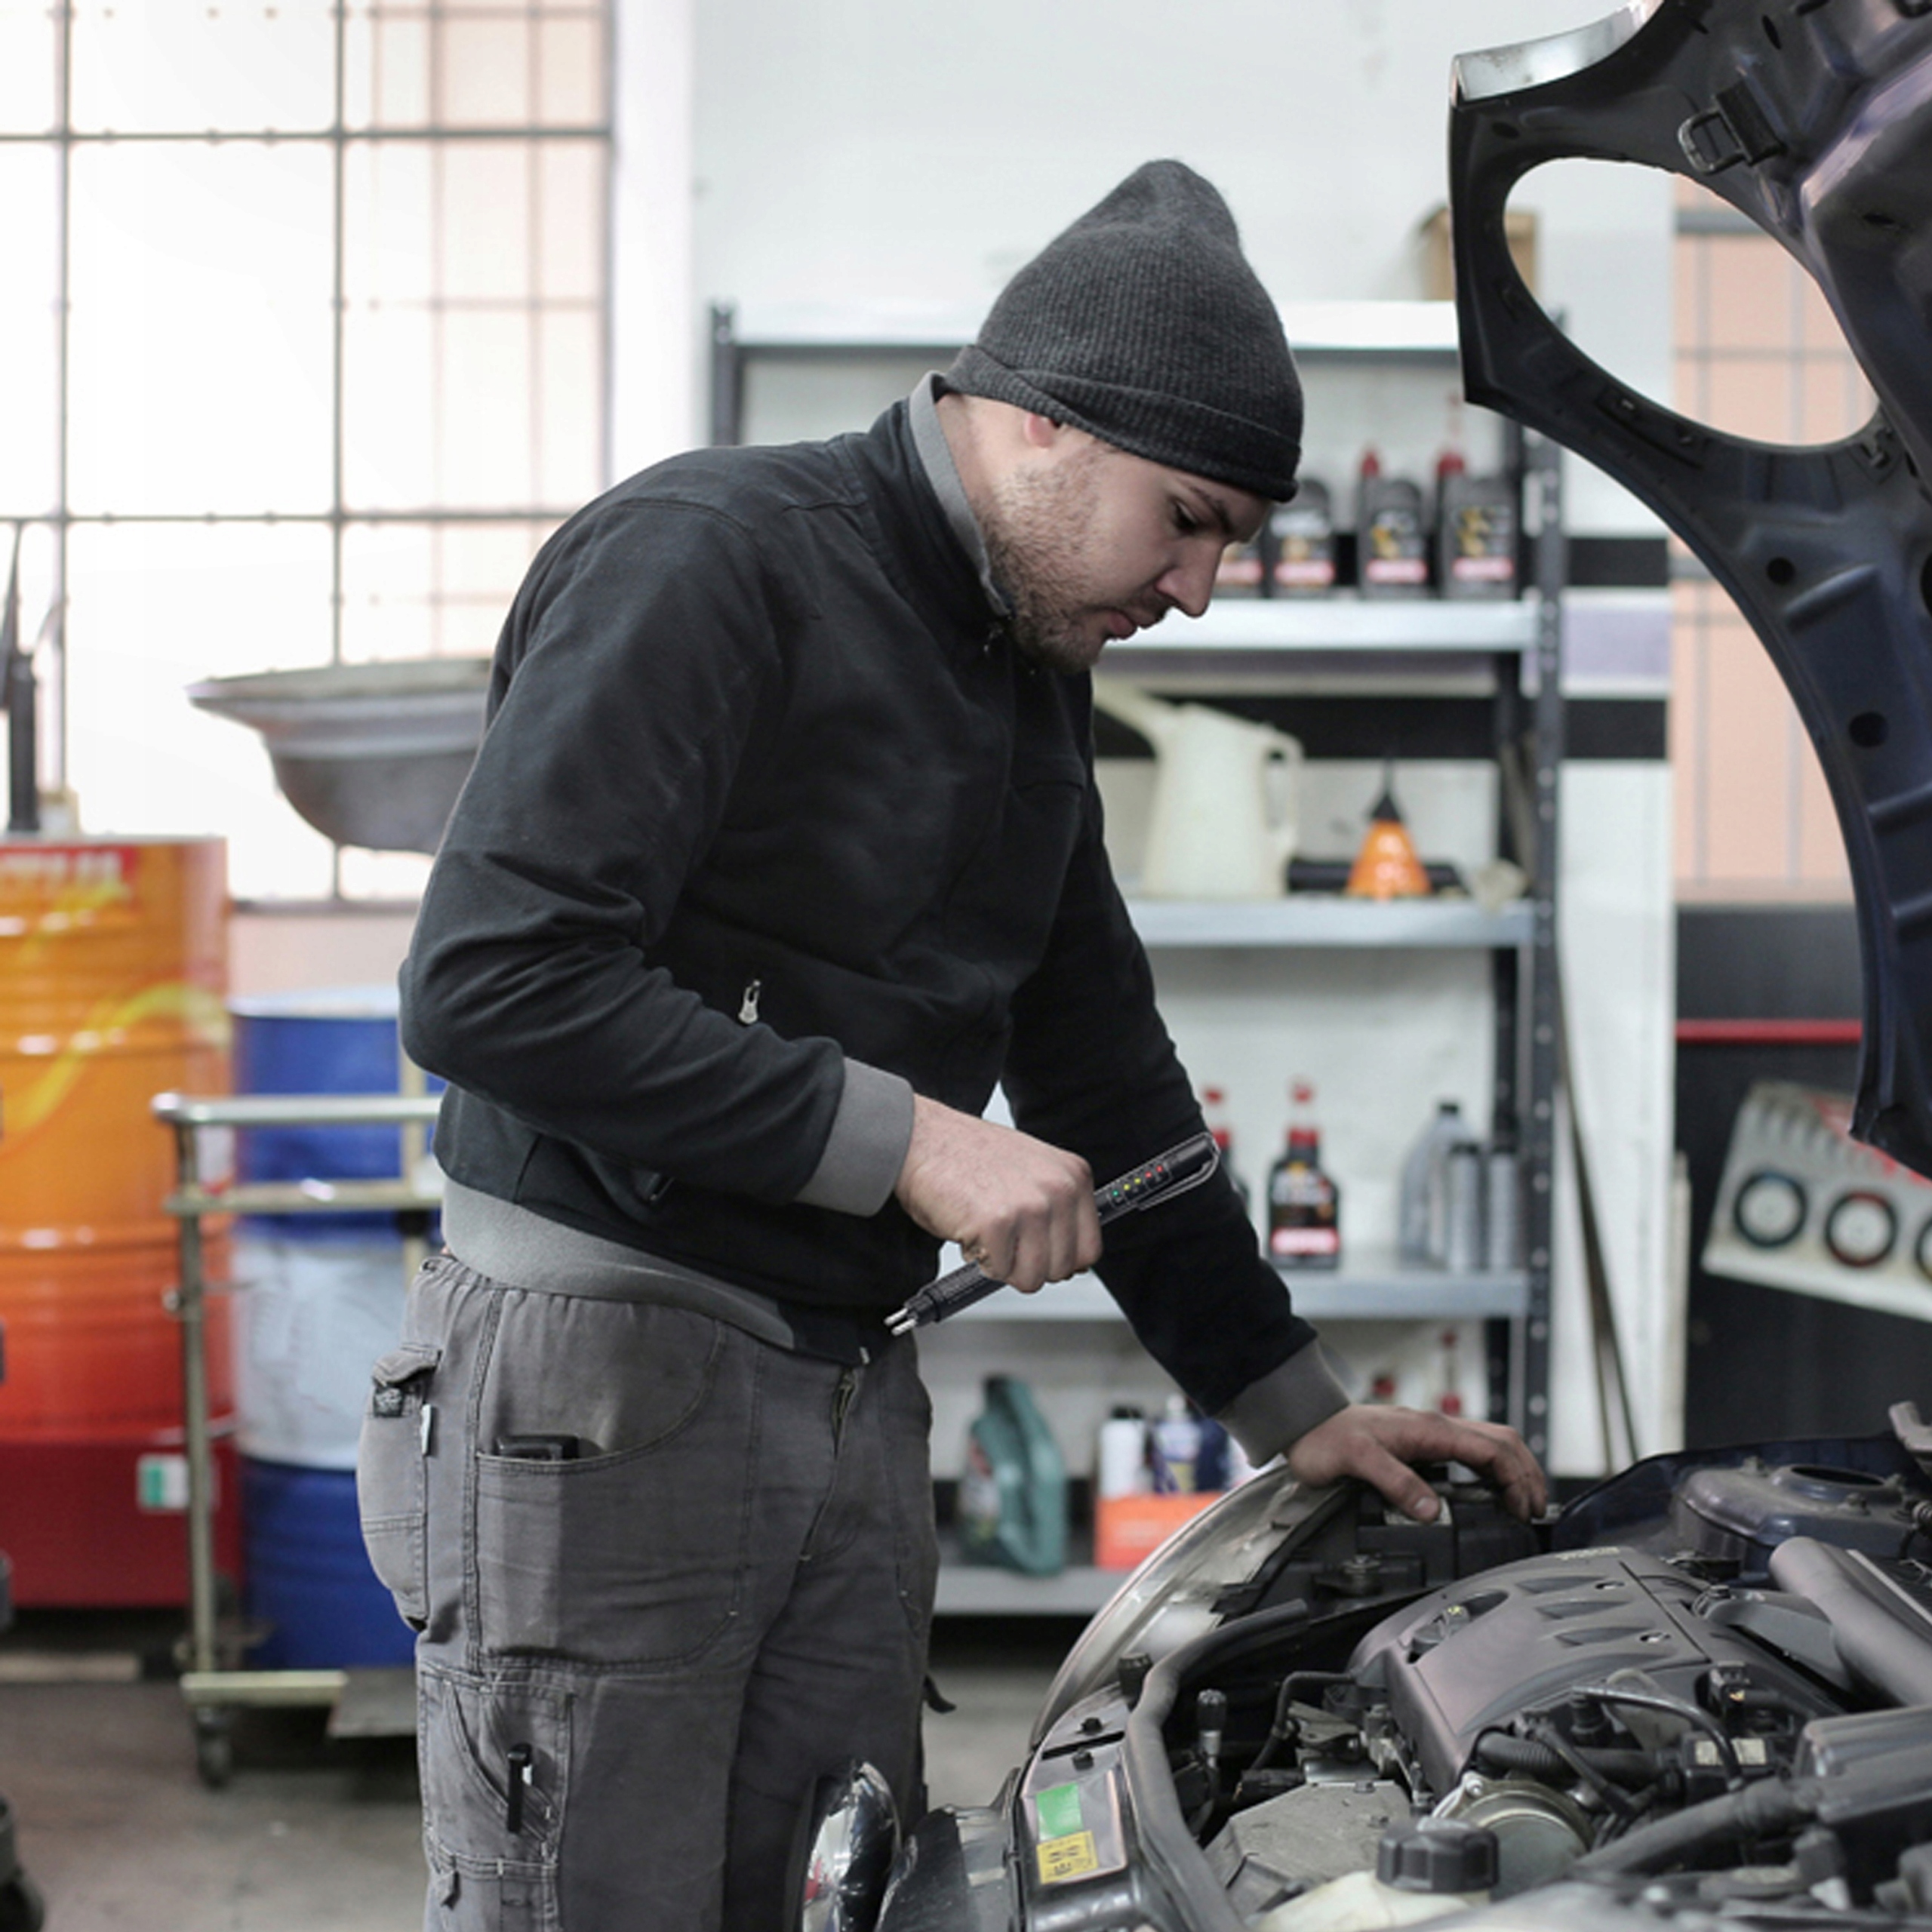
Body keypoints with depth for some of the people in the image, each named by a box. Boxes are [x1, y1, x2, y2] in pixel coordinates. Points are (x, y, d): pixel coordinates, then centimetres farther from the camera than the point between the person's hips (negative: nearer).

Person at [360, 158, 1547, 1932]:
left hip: (854, 1402, 8)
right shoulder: (709, 560, -13)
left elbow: (1103, 1068, 25)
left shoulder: (1035, 673, 16)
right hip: (597, 1380, -8)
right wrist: (899, 1139, -21)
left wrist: (1289, 1403, 22)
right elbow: (489, 983, -24)